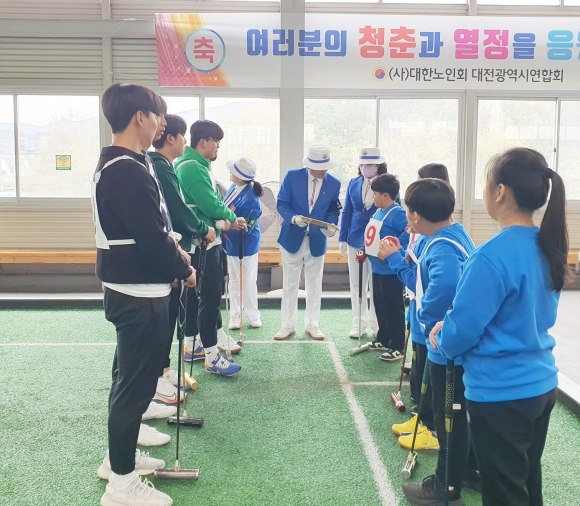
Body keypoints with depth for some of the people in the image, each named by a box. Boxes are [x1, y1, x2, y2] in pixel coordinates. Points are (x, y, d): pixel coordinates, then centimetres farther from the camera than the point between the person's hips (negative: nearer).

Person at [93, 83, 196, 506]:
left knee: (131, 376, 21)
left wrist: (173, 250, 11)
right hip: (141, 293, -10)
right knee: (136, 383, 0)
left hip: (129, 290, 10)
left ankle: (120, 455, 37)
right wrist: (184, 269, -8)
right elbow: (152, 237, -23)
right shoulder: (130, 172, -22)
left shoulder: (115, 166, 11)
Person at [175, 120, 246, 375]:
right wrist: (232, 217, -4)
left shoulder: (198, 165, 14)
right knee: (211, 295, -5)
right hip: (202, 242, -11)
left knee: (194, 294, 16)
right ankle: (212, 357, 2)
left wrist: (224, 217, 1)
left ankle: (191, 345, 28)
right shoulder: (192, 167, -19)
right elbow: (211, 205, -22)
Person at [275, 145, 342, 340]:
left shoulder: (334, 183, -4)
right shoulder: (292, 176, -8)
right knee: (289, 285, 7)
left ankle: (312, 325, 24)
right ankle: (288, 325, 19)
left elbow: (333, 211, 5)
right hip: (292, 238, -1)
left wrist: (331, 226, -16)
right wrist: (294, 218, -26)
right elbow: (282, 204, -8)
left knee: (314, 286, 11)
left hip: (317, 241, 1)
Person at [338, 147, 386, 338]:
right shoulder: (354, 183, 5)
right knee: (357, 284, 9)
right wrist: (343, 238, 4)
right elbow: (347, 212, 8)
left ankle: (376, 323, 20)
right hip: (356, 240, 3)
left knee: (377, 285, 6)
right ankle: (359, 323, 19)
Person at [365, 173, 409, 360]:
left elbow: (409, 233, -30)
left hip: (391, 270, -10)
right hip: (377, 268, 10)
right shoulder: (377, 212, 11)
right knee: (380, 306, 19)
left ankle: (397, 347, 9)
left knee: (393, 309, 0)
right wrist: (366, 251, 14)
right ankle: (383, 340, 33)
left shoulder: (397, 214, -18)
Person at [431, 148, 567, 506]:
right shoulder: (548, 248, 2)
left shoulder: (494, 256, -25)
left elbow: (461, 331, -20)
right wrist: (453, 328, 10)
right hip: (541, 385, 8)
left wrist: (442, 339, 2)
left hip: (500, 393, -8)